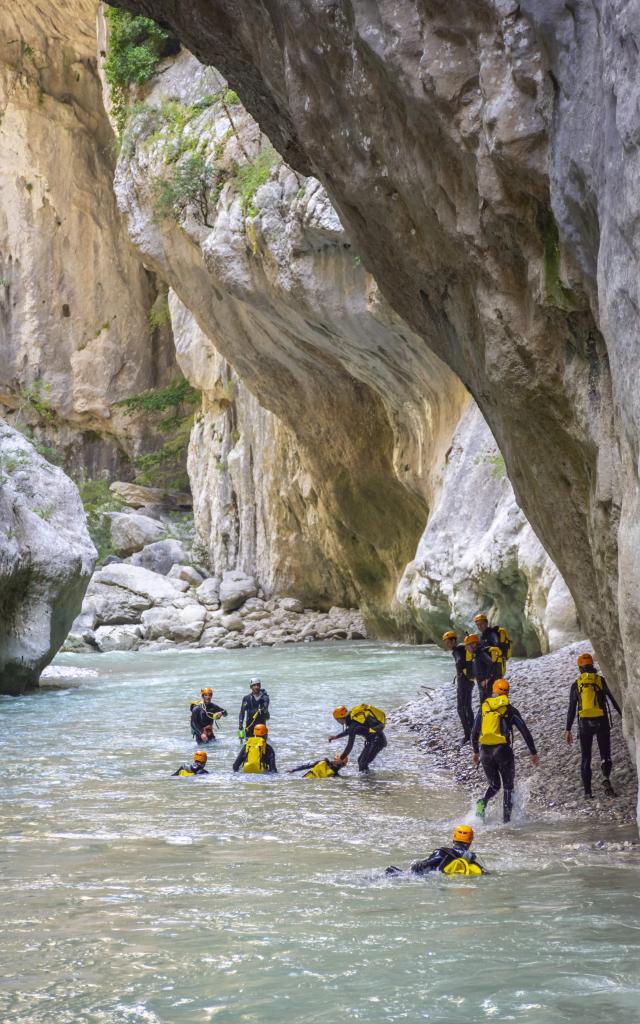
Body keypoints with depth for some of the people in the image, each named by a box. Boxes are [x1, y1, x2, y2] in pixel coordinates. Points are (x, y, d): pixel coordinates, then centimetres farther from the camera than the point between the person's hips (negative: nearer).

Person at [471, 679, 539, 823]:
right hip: (503, 751, -3)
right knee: (508, 786, 13)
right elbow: (525, 732, -1)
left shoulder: (484, 707, 8)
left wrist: (475, 752, 23)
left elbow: (475, 733, 11)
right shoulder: (510, 710, 0)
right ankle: (506, 819, 5)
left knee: (494, 785, 18)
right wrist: (533, 753, 6)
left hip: (485, 752, 3)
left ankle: (483, 802, -13)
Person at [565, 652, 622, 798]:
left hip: (584, 724, 1)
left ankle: (587, 792, 4)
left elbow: (571, 709, 4)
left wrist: (568, 730, 7)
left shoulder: (576, 685, 5)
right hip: (602, 723, -1)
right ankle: (606, 778, -26)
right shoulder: (601, 680, 1)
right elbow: (612, 700, 0)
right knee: (605, 755, 5)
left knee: (586, 758, 10)